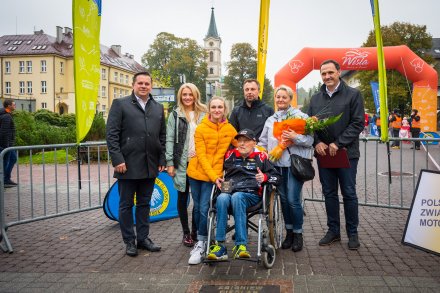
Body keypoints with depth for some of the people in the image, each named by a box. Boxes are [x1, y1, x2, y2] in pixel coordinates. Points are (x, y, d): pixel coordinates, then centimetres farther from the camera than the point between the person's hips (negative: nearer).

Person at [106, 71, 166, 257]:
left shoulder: (158, 108, 14)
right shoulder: (120, 104, 0)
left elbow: (162, 136, 14)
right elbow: (112, 134, -6)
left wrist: (162, 160, 6)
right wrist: (117, 160, -13)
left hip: (149, 166, 4)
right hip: (128, 165, -4)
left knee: (144, 204, 14)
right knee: (126, 205, 7)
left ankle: (143, 238, 26)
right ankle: (129, 241, 19)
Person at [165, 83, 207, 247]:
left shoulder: (203, 115, 7)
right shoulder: (175, 115, 3)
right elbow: (170, 140, -1)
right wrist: (170, 163, -8)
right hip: (181, 163, -1)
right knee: (183, 198, 7)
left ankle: (195, 231, 21)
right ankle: (186, 233, 18)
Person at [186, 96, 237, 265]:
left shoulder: (230, 129, -3)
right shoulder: (201, 128, -6)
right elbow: (201, 155, -9)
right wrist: (212, 175, -18)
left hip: (214, 175, -1)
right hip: (196, 173, 1)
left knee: (204, 209, -8)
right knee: (197, 208, 10)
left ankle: (201, 245, 5)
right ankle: (200, 240, 27)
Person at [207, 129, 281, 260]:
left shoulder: (261, 157, 15)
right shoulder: (230, 155, 21)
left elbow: (277, 177, 13)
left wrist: (265, 177, -7)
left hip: (251, 194, -2)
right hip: (229, 191, 2)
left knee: (237, 197, -37)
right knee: (221, 198, -34)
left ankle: (241, 245, -39)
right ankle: (220, 245, -35)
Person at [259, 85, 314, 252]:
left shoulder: (300, 116, 0)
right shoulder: (270, 120, 16)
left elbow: (310, 140, -6)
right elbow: (263, 142, 19)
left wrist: (296, 137, -22)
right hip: (277, 165, 5)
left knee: (293, 199, -7)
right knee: (283, 199, 10)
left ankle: (298, 234, 11)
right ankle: (289, 232, 24)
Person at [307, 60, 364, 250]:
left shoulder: (353, 95, -3)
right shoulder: (316, 98, 11)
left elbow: (358, 123, -9)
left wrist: (338, 143, -16)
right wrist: (317, 142, -6)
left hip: (346, 153, -4)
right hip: (324, 154, 4)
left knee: (349, 193, 4)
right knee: (329, 193, 11)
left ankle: (352, 233, 18)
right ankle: (333, 231, 23)